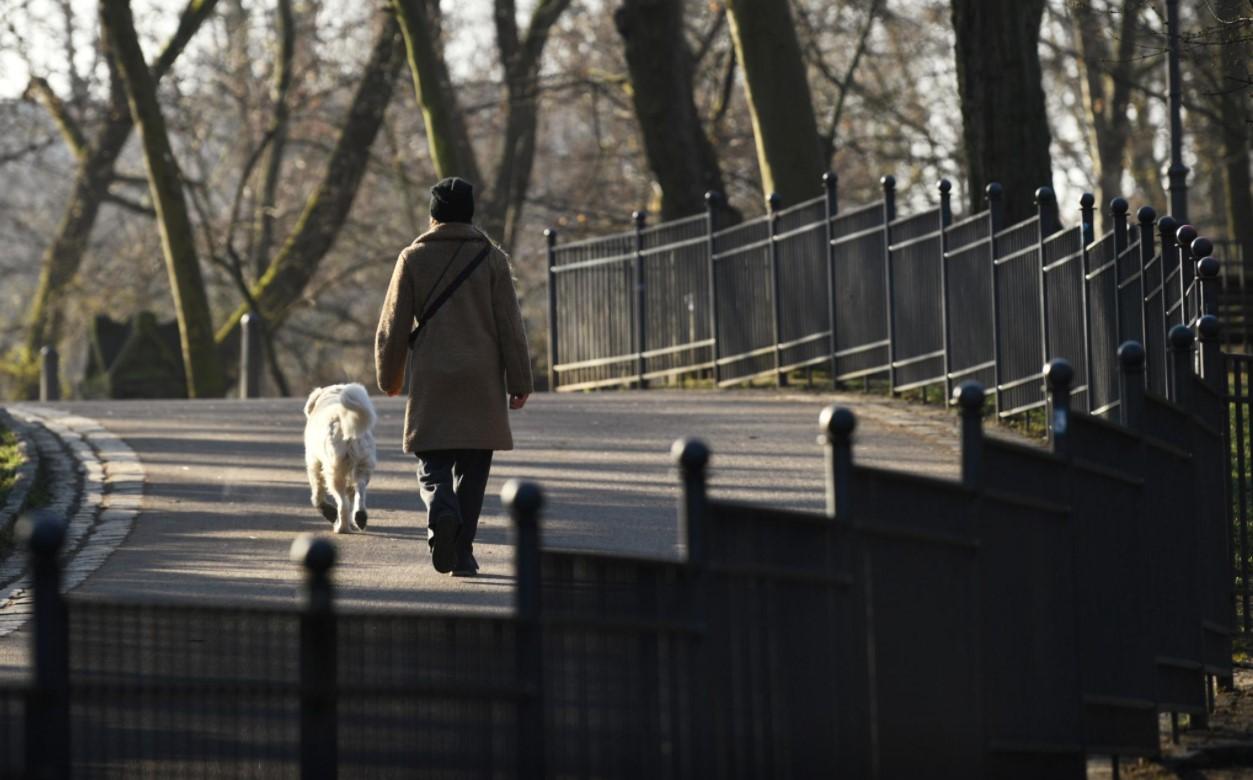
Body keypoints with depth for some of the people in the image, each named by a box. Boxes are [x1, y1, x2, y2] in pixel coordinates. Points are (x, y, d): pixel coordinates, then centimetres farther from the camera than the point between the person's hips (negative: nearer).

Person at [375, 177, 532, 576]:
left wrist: (389, 377, 16)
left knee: (432, 463, 4)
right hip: (482, 380, 0)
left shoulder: (414, 258, 2)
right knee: (471, 468, 8)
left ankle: (442, 513, -28)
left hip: (431, 380, 0)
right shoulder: (491, 258, 2)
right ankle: (462, 553, 5)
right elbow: (510, 325, 0)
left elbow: (393, 325, 4)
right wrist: (519, 381, 4)